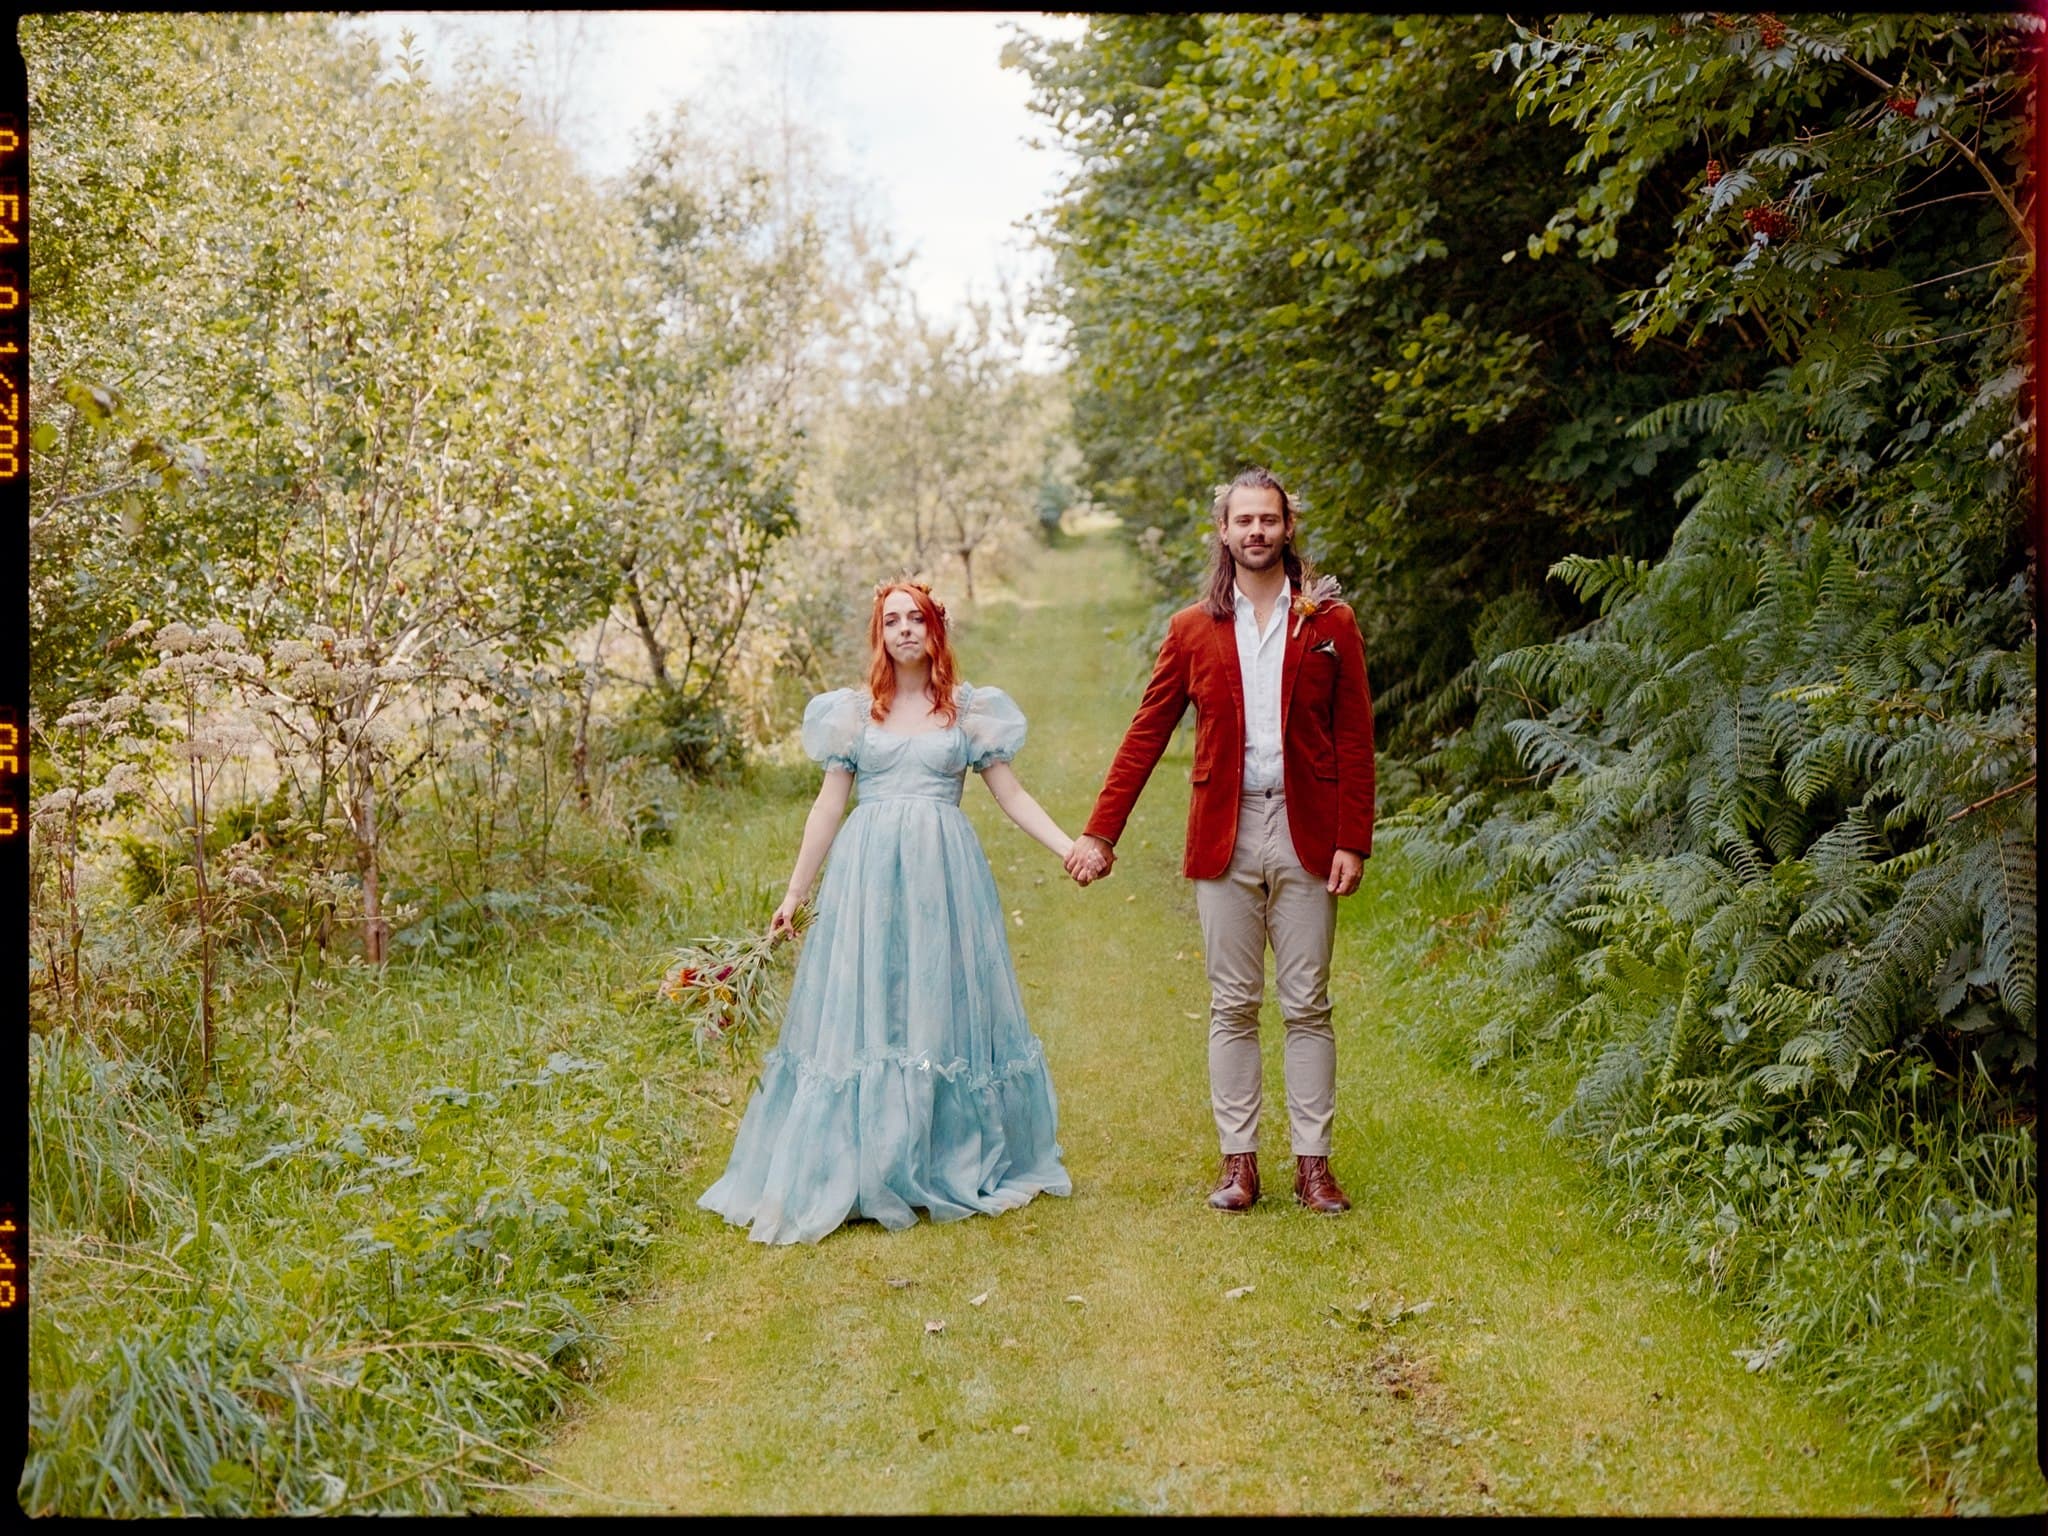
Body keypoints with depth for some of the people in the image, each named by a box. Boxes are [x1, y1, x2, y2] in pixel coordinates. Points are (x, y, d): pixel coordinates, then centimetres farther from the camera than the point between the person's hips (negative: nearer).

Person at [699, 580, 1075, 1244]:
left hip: (944, 875, 0)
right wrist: (795, 892, 8)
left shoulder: (969, 709, 8)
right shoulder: (854, 710, 8)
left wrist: (1072, 848, -5)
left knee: (945, 1009, 4)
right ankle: (856, 1171, 5)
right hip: (869, 872, 0)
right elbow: (828, 805, 9)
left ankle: (958, 1165, 15)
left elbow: (1012, 796, 7)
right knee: (862, 1014, -1)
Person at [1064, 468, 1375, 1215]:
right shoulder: (1193, 630, 7)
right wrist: (1100, 832, 3)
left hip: (1305, 836, -1)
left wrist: (1352, 842, -5)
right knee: (1232, 1007, 5)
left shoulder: (1330, 623, 5)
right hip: (1224, 838, 1)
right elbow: (1145, 735, 7)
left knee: (1307, 1006, 4)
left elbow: (1354, 741, 3)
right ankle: (1238, 1161, 12)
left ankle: (1313, 1163, 11)